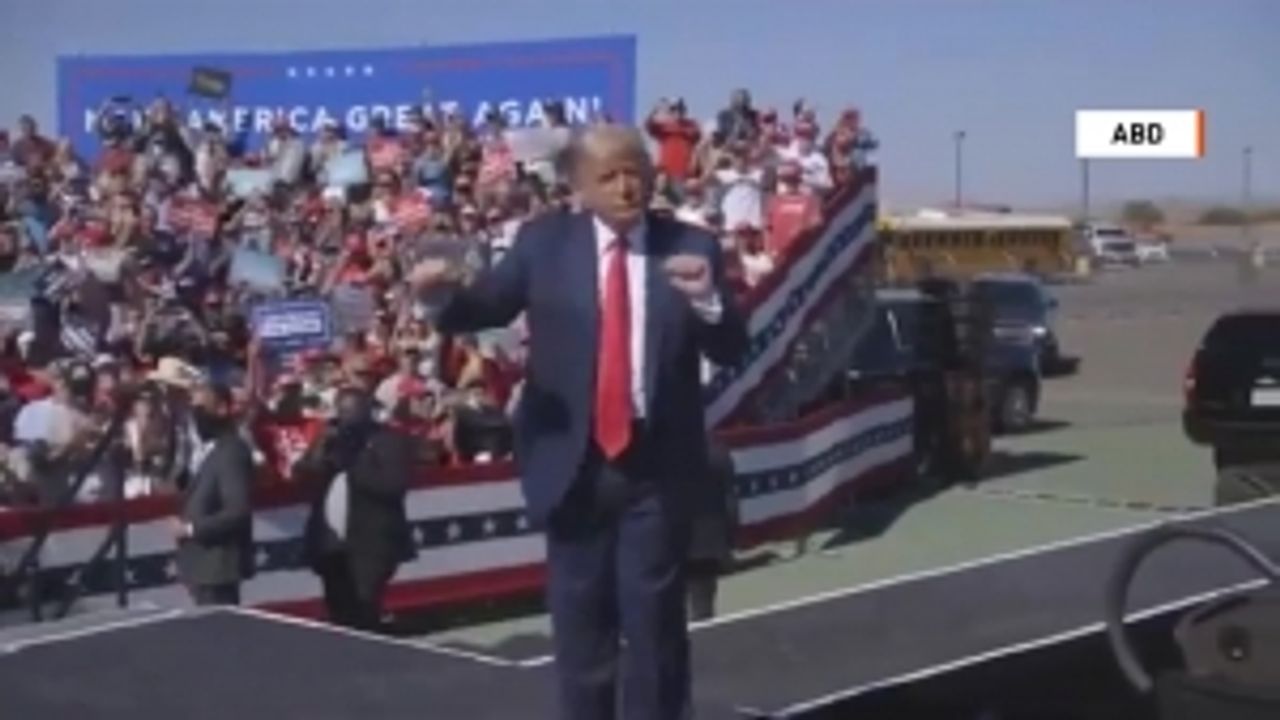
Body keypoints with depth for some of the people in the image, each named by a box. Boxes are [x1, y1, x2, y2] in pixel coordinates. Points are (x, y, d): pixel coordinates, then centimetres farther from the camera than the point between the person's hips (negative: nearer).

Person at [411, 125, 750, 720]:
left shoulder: (689, 246, 0)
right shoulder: (544, 242, 2)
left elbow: (731, 350, -4)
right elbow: (489, 305, -7)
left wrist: (708, 301, -25)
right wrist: (448, 290, -29)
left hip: (658, 462, 0)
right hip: (575, 460, 0)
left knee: (655, 619, 10)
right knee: (581, 620, 11)